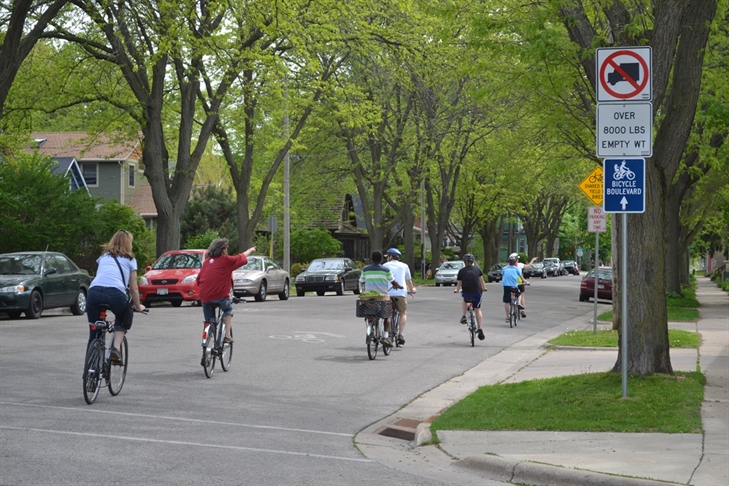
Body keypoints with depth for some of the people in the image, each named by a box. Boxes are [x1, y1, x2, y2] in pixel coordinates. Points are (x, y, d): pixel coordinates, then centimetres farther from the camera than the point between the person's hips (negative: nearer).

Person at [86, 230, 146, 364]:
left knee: (94, 334, 13)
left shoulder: (103, 257, 31)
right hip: (115, 292, -2)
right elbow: (133, 288, 21)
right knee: (124, 319, 29)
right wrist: (138, 306, 34)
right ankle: (115, 347, 6)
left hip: (94, 291, 2)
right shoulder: (130, 260, 22)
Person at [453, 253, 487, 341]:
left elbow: (459, 284, 7)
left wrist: (456, 290, 27)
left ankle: (464, 316, 17)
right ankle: (479, 328, 0)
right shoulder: (477, 269, 7)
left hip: (466, 294, 0)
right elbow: (481, 280, 15)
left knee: (464, 301, 35)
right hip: (477, 293, 0)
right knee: (478, 310, 12)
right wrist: (484, 288, 33)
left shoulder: (461, 271, 4)